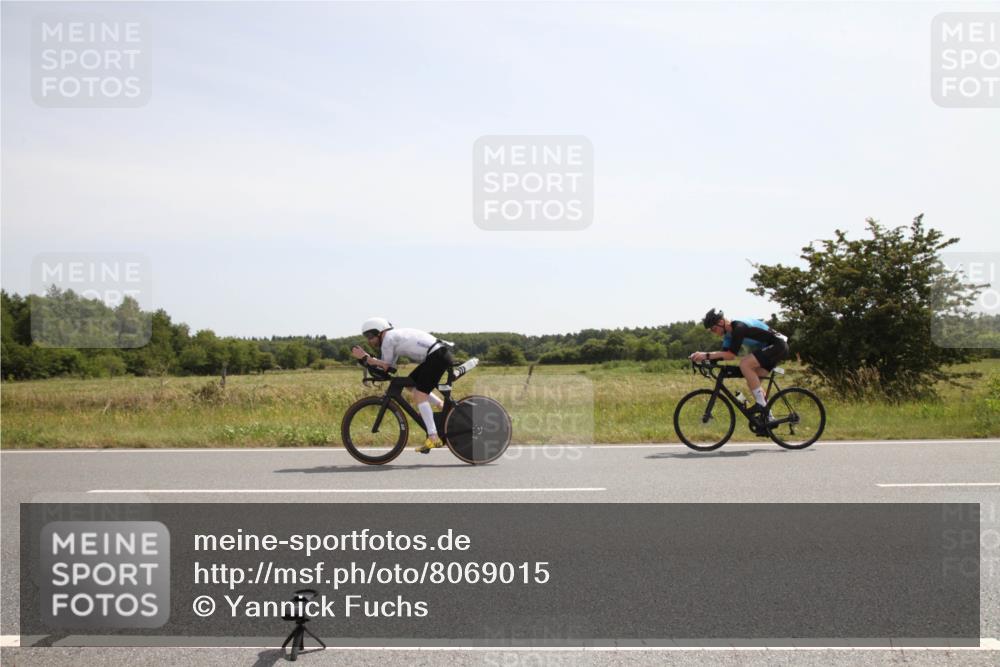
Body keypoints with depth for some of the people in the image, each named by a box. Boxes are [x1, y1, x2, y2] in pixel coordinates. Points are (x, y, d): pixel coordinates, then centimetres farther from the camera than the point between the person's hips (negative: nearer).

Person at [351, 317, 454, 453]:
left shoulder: (388, 339, -8)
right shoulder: (395, 336, 20)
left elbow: (386, 367, -7)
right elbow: (390, 366, 13)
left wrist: (365, 357, -3)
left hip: (438, 356, -10)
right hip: (437, 355, 10)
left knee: (419, 394, -13)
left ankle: (433, 437, -16)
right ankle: (442, 405, 19)